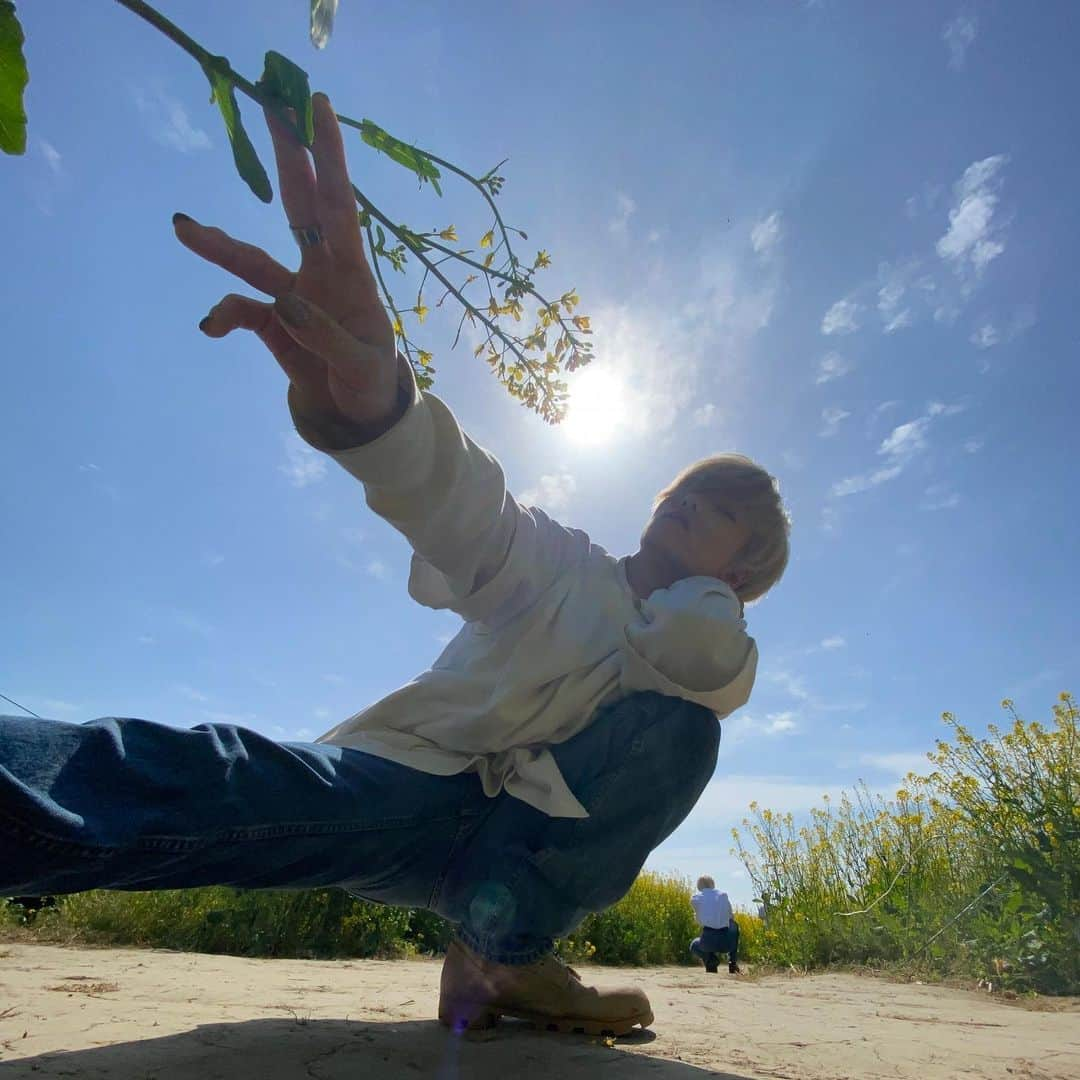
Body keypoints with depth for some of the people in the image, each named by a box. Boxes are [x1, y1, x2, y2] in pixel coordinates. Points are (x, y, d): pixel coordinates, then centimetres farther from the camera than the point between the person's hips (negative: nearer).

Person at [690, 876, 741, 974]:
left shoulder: (695, 898, 7)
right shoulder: (723, 895, 12)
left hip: (708, 941, -2)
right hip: (727, 942, 2)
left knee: (694, 945, 36)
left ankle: (710, 959, 3)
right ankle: (733, 963, 28)